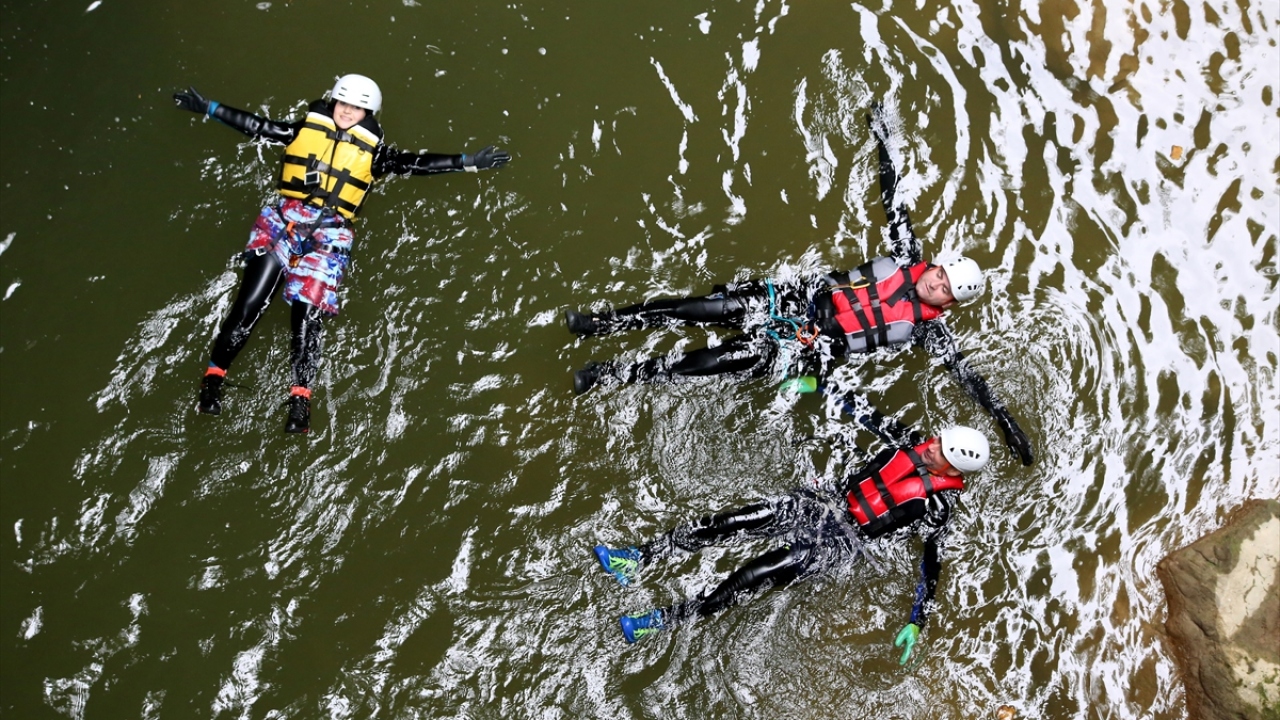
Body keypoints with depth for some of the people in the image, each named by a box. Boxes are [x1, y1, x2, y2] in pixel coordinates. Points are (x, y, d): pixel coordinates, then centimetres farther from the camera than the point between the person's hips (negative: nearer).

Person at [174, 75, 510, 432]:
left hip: (330, 233, -1)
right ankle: (213, 379, -3)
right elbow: (255, 126, 18)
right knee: (250, 302, -11)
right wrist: (206, 106, 18)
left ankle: (300, 400, -9)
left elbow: (415, 163, 4)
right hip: (285, 220, 1)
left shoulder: (372, 150, 11)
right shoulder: (304, 128, 15)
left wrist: (468, 161, -5)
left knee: (307, 314, -13)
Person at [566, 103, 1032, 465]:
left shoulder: (927, 329, -3)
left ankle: (613, 375, -21)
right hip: (799, 299, 4)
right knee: (712, 309, -14)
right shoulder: (908, 259, 7)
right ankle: (603, 323, -10)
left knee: (730, 360, -23)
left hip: (809, 349, -4)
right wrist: (883, 142, 13)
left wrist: (1005, 421, -13)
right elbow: (893, 202, 10)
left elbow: (965, 372, -5)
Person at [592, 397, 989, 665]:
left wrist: (917, 623, -18)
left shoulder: (938, 505, -11)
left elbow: (932, 563, -11)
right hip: (825, 504, 6)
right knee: (732, 523, -12)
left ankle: (665, 620, -20)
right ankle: (640, 558, -8)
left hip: (844, 541, -5)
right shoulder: (914, 442, 3)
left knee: (762, 574, -24)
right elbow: (873, 419, 13)